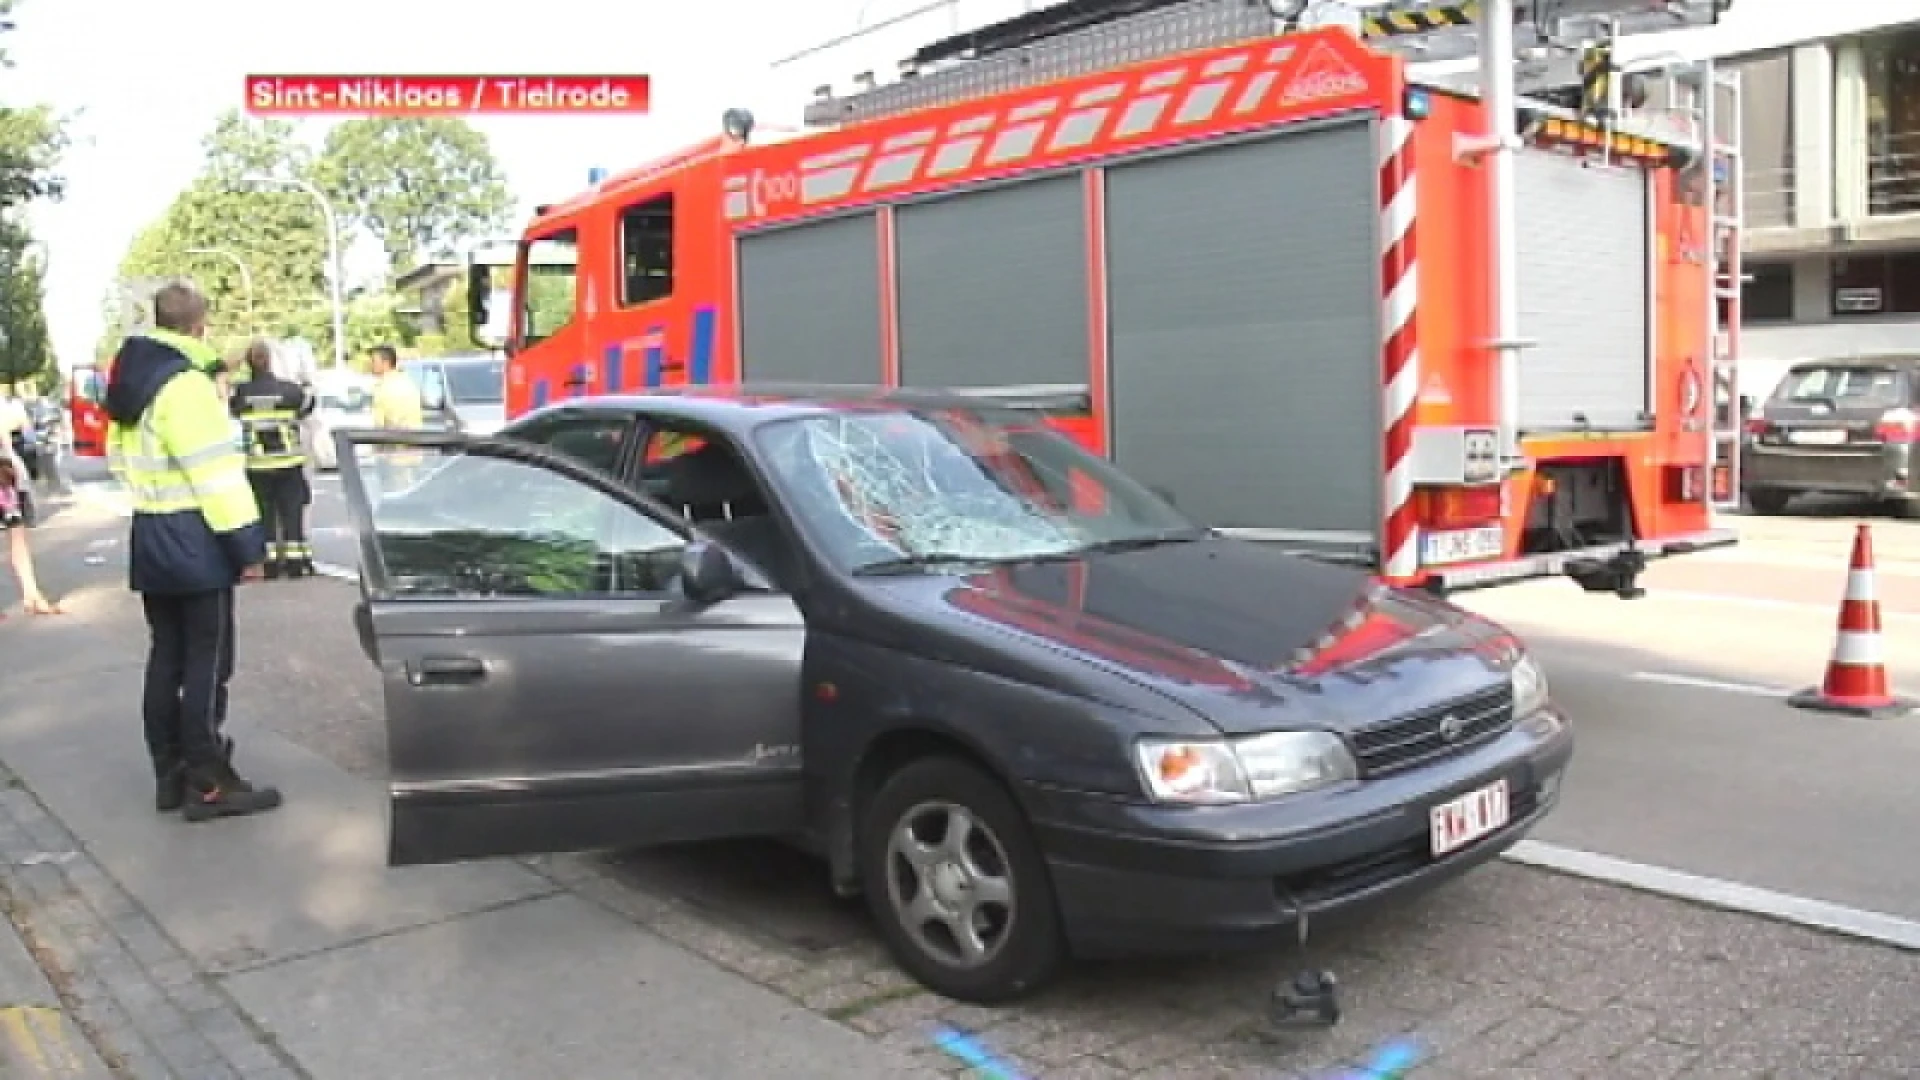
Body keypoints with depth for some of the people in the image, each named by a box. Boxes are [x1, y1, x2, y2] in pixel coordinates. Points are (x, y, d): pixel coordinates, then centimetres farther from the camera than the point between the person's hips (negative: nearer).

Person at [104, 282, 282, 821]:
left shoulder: (132, 378, 12)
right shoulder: (185, 384, -18)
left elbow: (120, 457, 19)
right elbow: (216, 473, -21)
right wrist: (247, 543, -19)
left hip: (149, 539, 9)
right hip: (193, 541, -9)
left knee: (166, 656, 14)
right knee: (206, 662, -4)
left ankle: (170, 776, 21)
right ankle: (208, 785, 0)